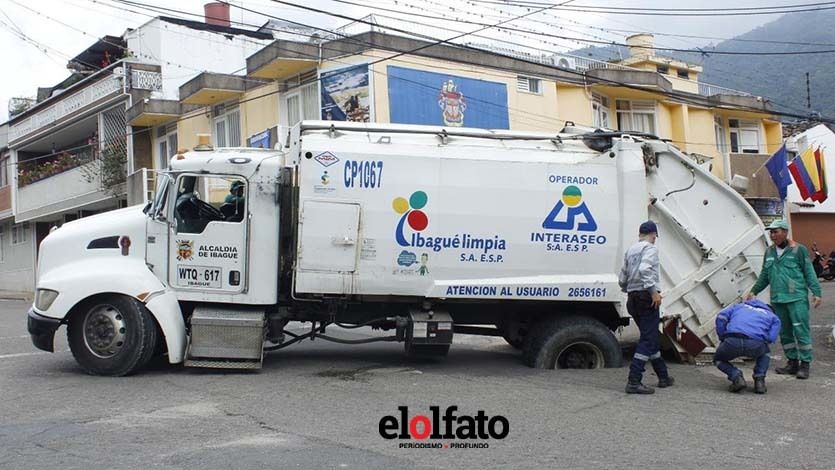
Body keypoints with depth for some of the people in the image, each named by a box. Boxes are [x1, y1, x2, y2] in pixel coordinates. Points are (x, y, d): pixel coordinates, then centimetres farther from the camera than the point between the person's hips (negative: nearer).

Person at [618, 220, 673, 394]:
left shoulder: (630, 250, 18)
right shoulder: (650, 248, -5)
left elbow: (622, 279, 19)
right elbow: (645, 269, -23)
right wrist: (653, 290, -23)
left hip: (632, 299, 9)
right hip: (646, 297, -8)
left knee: (652, 337, 18)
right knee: (648, 339, -9)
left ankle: (663, 377, 28)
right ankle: (634, 381, -16)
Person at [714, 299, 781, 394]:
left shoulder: (738, 306, 34)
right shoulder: (773, 317, 31)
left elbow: (721, 317, 15)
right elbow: (771, 337, 13)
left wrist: (722, 339, 20)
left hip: (732, 341, 0)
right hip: (755, 345, 1)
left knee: (718, 359, 31)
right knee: (764, 354, 38)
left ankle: (736, 377, 4)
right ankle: (759, 380, 17)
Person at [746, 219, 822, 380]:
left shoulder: (799, 250, -2)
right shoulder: (769, 252, 14)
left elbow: (809, 273, -3)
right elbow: (764, 276, 21)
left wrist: (816, 293, -10)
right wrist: (754, 291, 16)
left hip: (797, 299, -6)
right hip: (777, 300, 6)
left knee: (801, 330, -7)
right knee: (785, 333, 10)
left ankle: (805, 365, -1)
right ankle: (792, 363, 19)